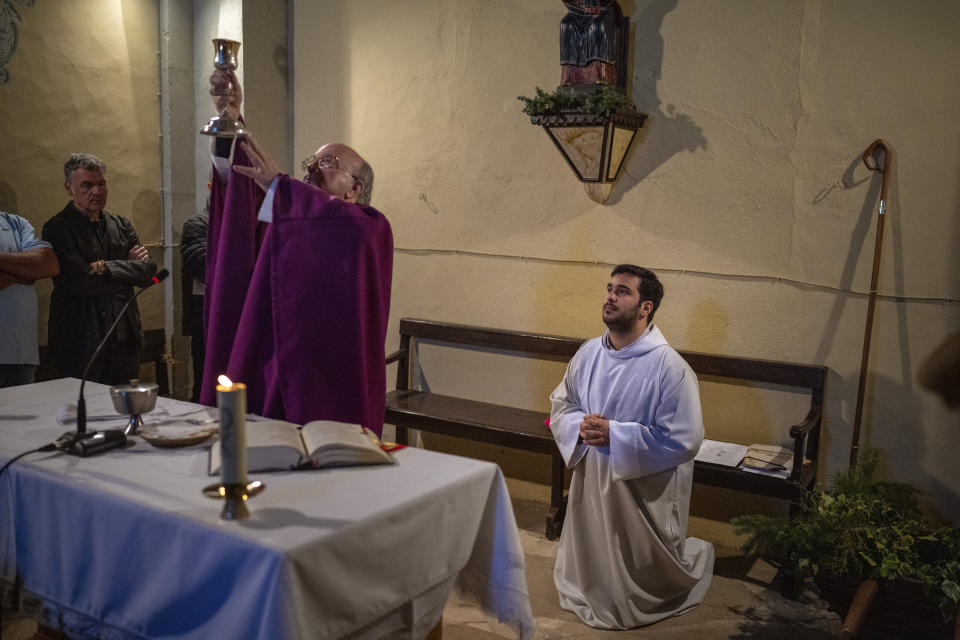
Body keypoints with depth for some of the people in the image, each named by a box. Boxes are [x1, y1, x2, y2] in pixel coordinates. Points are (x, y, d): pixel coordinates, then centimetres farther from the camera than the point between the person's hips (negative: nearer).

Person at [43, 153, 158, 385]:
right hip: (81, 341, -5)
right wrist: (128, 267, -6)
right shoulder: (57, 228, -5)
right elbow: (79, 281, -17)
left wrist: (110, 268, -13)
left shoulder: (121, 225, 12)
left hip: (125, 338, 5)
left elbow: (149, 269, 1)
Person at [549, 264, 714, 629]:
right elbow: (560, 405, 9)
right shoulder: (589, 353, -3)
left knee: (646, 575, 15)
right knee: (590, 563, 21)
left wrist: (614, 434, -25)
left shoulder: (669, 367, -21)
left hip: (643, 489, -5)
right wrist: (580, 425, -14)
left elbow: (684, 440, -22)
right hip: (591, 480, 5)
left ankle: (698, 557, 44)